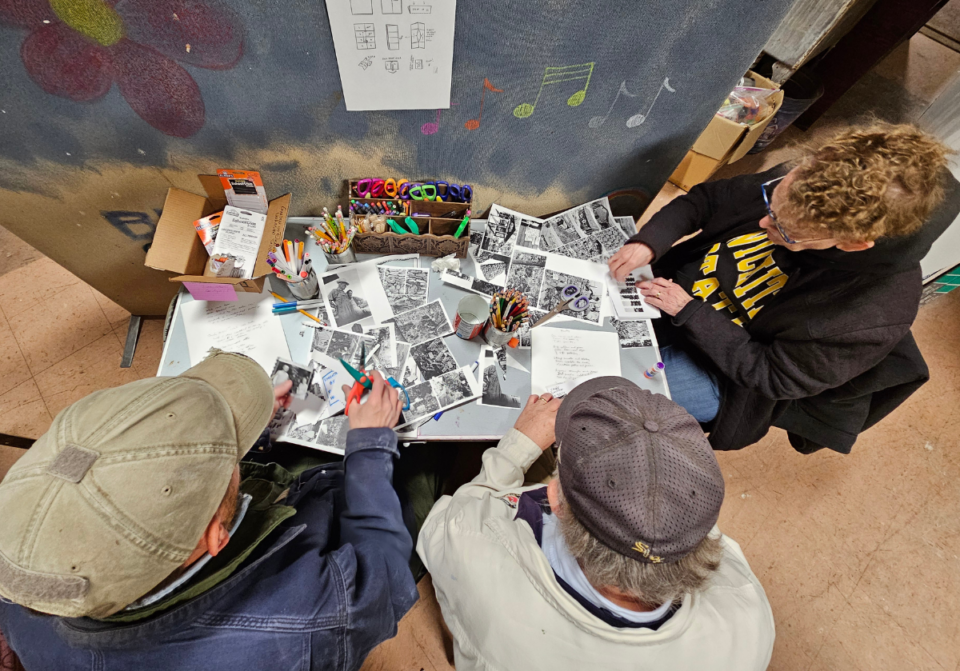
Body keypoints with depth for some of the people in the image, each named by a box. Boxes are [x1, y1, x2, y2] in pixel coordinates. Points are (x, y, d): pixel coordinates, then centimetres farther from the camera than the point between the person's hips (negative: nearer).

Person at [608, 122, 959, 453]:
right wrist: (648, 243, -21)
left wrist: (688, 312, -27)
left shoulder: (875, 312, -29)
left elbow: (772, 375, -20)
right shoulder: (793, 184, -18)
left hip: (717, 364, -4)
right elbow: (704, 199, -3)